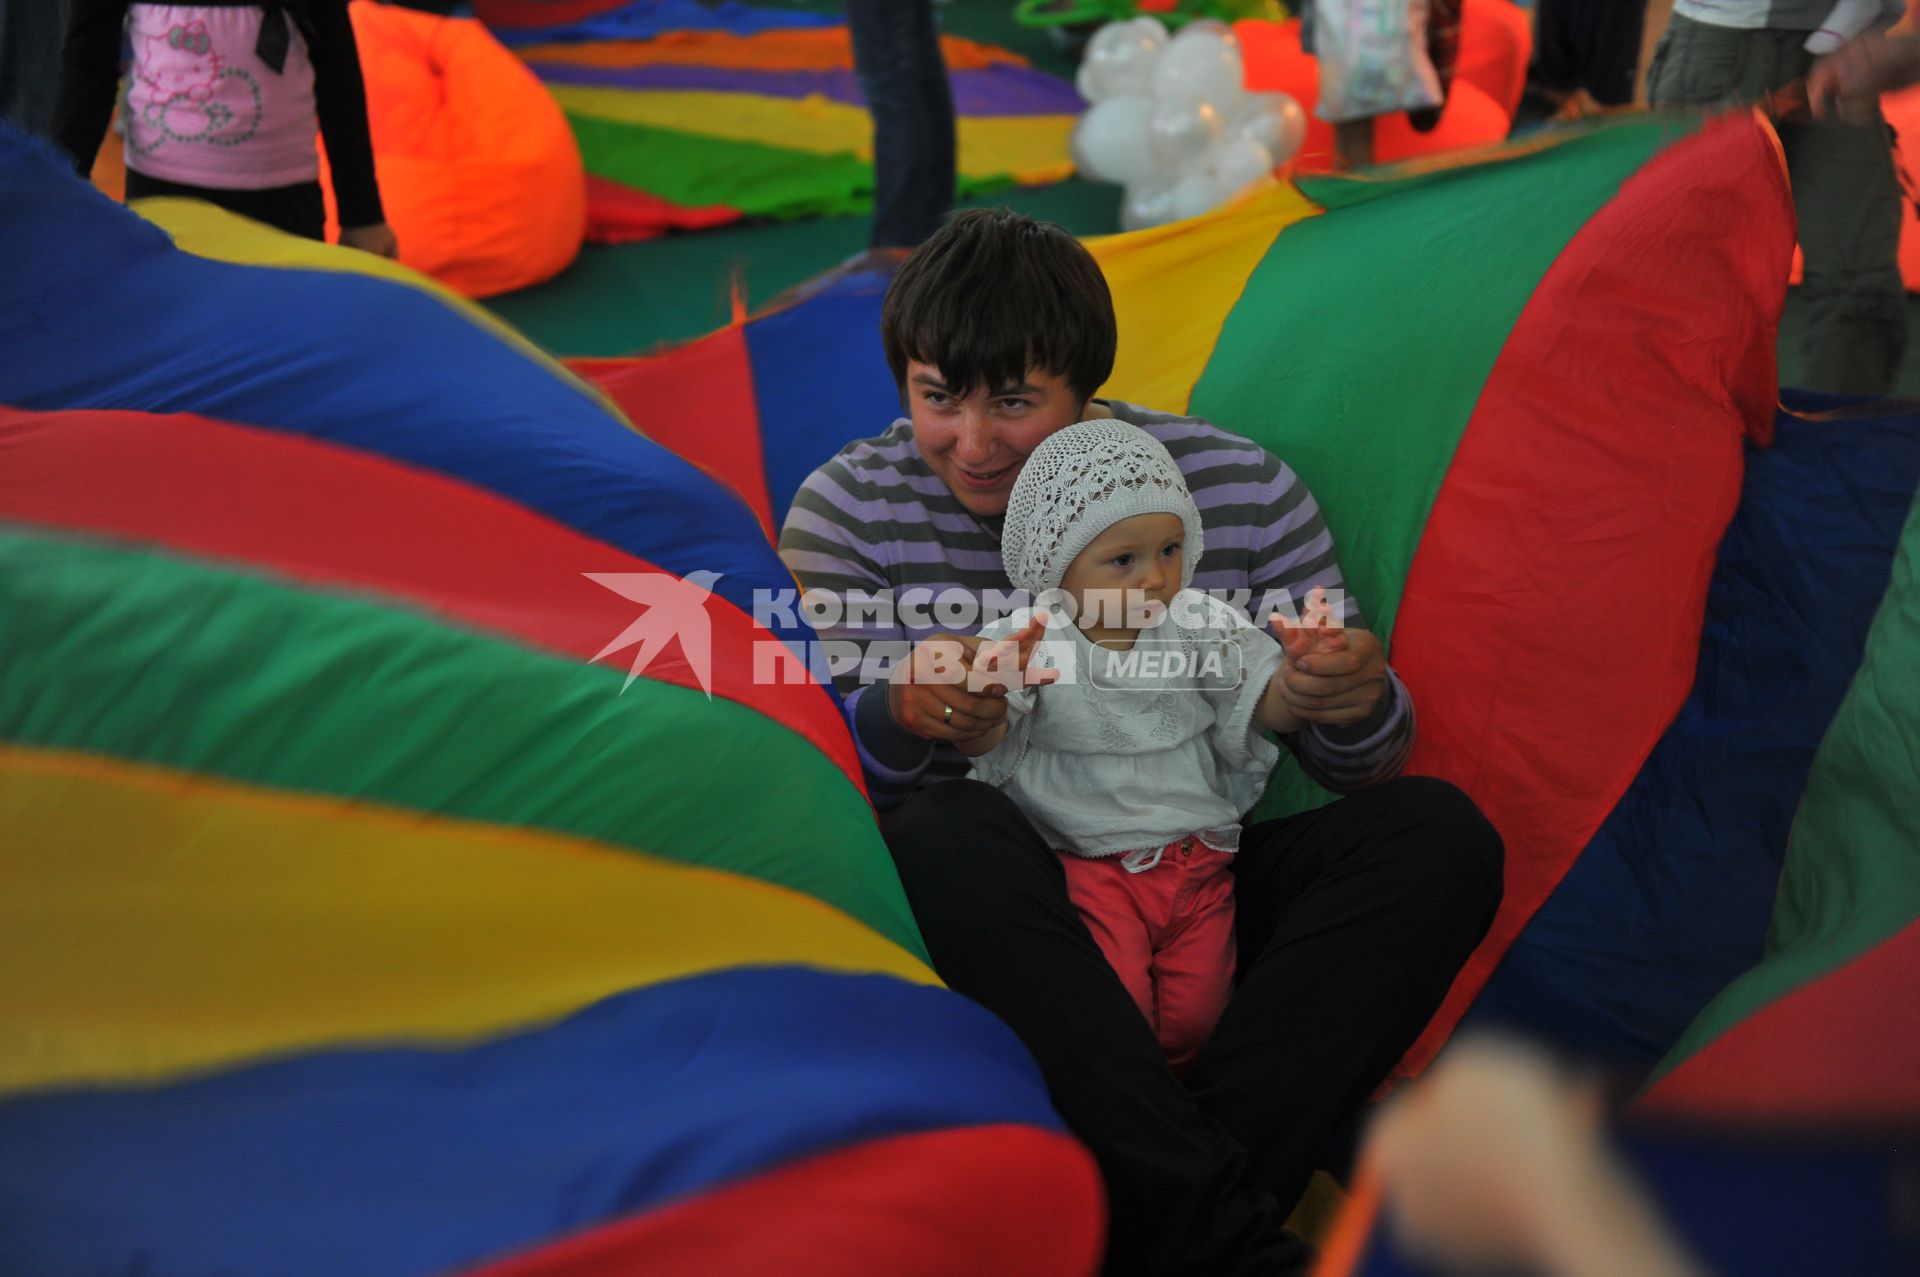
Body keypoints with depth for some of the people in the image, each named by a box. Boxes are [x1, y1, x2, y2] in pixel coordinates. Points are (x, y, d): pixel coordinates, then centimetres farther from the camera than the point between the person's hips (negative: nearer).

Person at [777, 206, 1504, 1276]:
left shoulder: (1244, 487, -1)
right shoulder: (851, 505, -3)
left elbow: (1360, 767, 3)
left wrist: (1359, 706, -23)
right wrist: (900, 718, -34)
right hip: (999, 917, -2)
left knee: (1441, 833, -20)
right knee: (942, 830, -34)